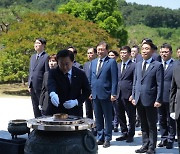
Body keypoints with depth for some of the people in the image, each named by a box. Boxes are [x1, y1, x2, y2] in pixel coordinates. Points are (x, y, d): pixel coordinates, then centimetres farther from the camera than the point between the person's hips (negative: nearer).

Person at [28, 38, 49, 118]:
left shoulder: (46, 57, -9)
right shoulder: (33, 57, 16)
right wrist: (29, 85, 11)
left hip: (41, 88, -7)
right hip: (33, 88, 7)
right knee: (35, 109, 13)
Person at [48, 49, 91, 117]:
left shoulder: (80, 74, 0)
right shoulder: (53, 72, -4)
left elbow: (87, 91, 4)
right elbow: (51, 84, -24)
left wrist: (76, 102, -12)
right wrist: (52, 94, -47)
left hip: (75, 112, 1)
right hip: (57, 111, -1)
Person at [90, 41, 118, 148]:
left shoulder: (111, 62, -5)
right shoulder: (93, 62, 13)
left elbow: (114, 79, -9)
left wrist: (113, 94, -14)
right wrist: (90, 91, 10)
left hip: (106, 95, -6)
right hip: (95, 94, 6)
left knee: (108, 118, 4)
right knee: (98, 118, 12)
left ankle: (107, 139, 11)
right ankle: (100, 138, 21)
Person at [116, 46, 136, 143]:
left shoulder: (133, 66, -6)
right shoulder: (118, 66, 14)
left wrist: (133, 95, -13)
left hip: (128, 95, -6)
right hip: (118, 95, 6)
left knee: (131, 116, 4)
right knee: (120, 115, 12)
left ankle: (130, 135, 16)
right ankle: (124, 133, 25)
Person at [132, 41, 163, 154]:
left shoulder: (157, 65, -5)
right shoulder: (138, 65, 13)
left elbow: (160, 84, -8)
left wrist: (158, 100, -13)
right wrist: (133, 97, 9)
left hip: (150, 101, -5)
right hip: (139, 101, 6)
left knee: (152, 125, 4)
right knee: (143, 125, 13)